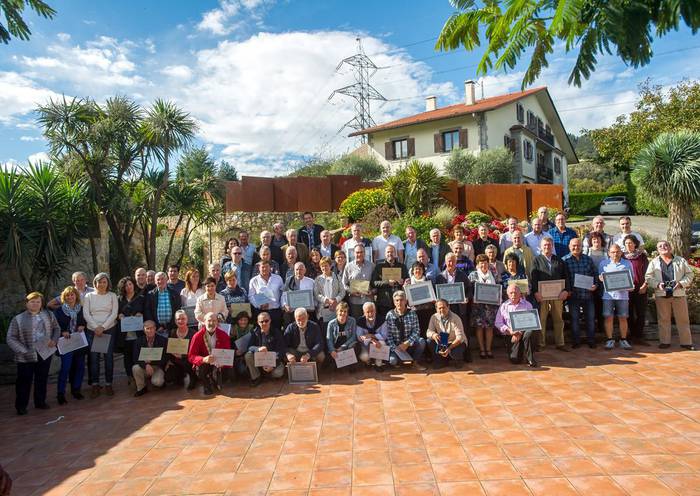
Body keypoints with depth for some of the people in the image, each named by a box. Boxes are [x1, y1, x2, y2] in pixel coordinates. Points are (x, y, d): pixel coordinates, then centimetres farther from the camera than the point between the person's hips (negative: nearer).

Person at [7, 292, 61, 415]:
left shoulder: (49, 315, 4)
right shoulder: (18, 319, -5)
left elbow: (56, 328, 14)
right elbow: (11, 339, -6)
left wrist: (54, 340, -5)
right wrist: (24, 351, -16)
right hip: (26, 357, -3)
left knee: (42, 379, 14)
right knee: (24, 381, 5)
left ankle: (40, 402, 29)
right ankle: (21, 406, 21)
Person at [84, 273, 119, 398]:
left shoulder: (112, 296, 4)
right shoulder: (89, 296, 7)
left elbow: (114, 314, -3)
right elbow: (86, 314, 0)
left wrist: (103, 327, -12)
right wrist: (96, 327, -11)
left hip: (109, 330, -1)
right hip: (92, 331, 1)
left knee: (109, 357, 0)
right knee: (94, 357, 0)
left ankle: (108, 384, 10)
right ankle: (95, 385, 9)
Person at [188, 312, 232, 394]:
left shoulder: (224, 335, -7)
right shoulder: (197, 336, -12)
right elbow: (191, 356, -15)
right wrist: (204, 359, -36)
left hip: (218, 364, 1)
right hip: (203, 364, -1)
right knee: (199, 368, -32)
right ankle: (207, 386, 3)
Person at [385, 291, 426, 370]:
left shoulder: (412, 313, -4)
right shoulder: (390, 315, -7)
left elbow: (416, 331, -6)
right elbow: (388, 334, -7)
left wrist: (407, 343, -20)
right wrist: (395, 348, -19)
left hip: (409, 345, 2)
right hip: (395, 346, -2)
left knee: (421, 341, -27)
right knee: (393, 360, -29)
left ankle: (415, 363, -3)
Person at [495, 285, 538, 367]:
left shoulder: (527, 305, 7)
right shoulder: (503, 306, 9)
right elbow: (498, 323, 4)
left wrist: (520, 333, -17)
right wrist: (509, 331, -13)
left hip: (523, 332, 0)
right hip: (510, 335, 0)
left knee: (528, 333, -38)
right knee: (515, 360, -17)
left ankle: (530, 359, -19)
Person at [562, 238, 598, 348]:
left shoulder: (588, 259, 7)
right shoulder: (565, 260, -2)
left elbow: (595, 273, 11)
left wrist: (595, 285, -4)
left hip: (588, 293, 2)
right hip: (573, 294, -2)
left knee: (590, 318, 8)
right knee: (574, 318, 6)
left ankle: (591, 340, 20)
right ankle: (575, 341, 16)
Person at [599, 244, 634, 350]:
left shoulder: (627, 264, 11)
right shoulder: (603, 264, 10)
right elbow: (599, 277, 12)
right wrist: (601, 279, -12)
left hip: (623, 294, 0)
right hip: (608, 294, 0)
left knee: (623, 318, 4)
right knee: (608, 317, 0)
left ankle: (623, 340, 14)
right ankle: (610, 340, 8)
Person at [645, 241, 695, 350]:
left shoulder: (681, 260, 9)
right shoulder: (654, 262, 9)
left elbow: (689, 274, 7)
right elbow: (648, 277, 3)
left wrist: (682, 283, -10)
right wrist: (657, 284, -14)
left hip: (679, 294, 0)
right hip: (661, 295, 0)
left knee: (683, 319, 3)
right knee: (663, 319, 5)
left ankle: (686, 342, 11)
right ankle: (665, 341, 13)